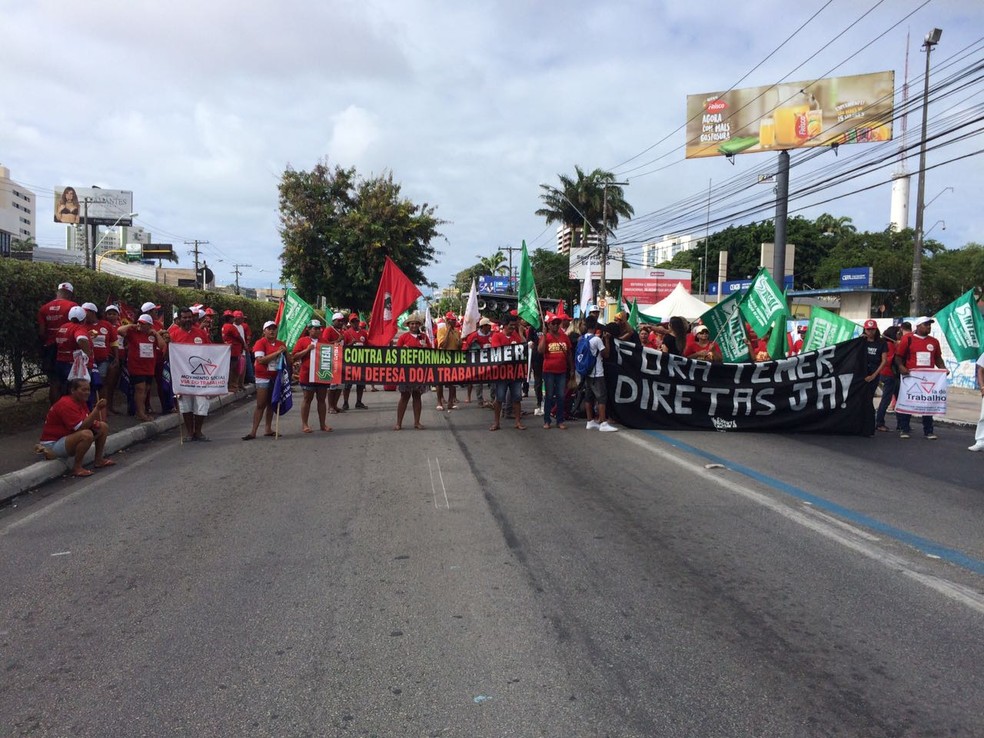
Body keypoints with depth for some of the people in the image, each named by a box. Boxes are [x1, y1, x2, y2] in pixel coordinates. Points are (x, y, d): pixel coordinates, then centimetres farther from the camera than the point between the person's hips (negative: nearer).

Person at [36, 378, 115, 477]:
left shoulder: (81, 402, 5)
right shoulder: (66, 404, -24)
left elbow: (92, 422, 3)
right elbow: (82, 427, -30)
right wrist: (96, 409, -31)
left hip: (69, 437, 10)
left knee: (103, 426, 6)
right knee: (86, 434, -35)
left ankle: (98, 460, 13)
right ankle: (77, 468, -21)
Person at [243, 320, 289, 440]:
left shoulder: (281, 344, 9)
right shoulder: (260, 343, -7)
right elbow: (261, 360, -21)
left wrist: (285, 352, -6)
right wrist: (277, 352, -24)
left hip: (277, 377, 5)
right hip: (263, 377, -5)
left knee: (271, 404, 11)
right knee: (261, 405, -6)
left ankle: (268, 429, 19)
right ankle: (253, 431, -3)